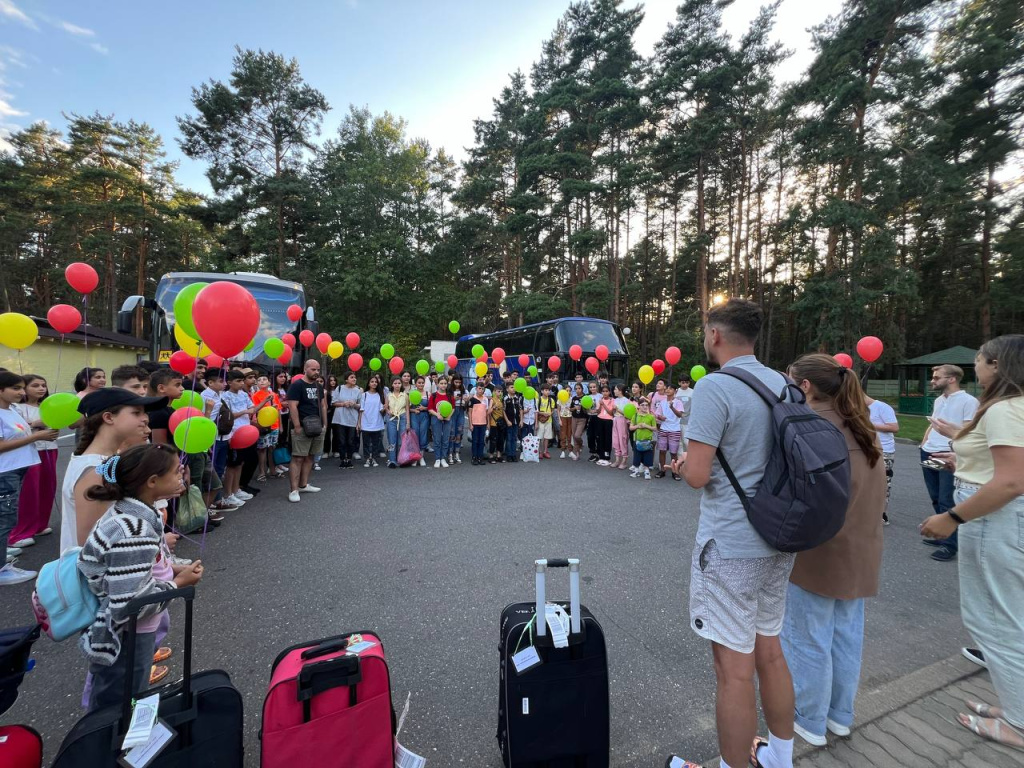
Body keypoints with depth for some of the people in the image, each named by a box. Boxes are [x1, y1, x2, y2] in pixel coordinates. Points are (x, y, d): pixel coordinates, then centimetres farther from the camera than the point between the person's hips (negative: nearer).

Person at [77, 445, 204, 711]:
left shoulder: (127, 513, -4)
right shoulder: (134, 534, -33)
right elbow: (129, 605, -31)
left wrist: (171, 569, -2)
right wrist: (178, 583, -19)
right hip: (124, 643, -9)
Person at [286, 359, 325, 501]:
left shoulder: (318, 386, 14)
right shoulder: (296, 385, -9)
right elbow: (292, 406, -15)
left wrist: (325, 424, 12)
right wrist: (297, 426, -19)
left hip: (317, 427, 7)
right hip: (302, 428, -7)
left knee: (309, 457, 12)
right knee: (298, 458, -6)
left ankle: (303, 485, 22)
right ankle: (294, 490, -4)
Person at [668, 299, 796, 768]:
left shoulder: (714, 387, -19)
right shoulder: (784, 385, 5)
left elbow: (697, 476, -23)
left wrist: (683, 461, -1)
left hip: (731, 544, -8)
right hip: (778, 539, 8)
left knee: (734, 669, 7)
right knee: (769, 651, 24)